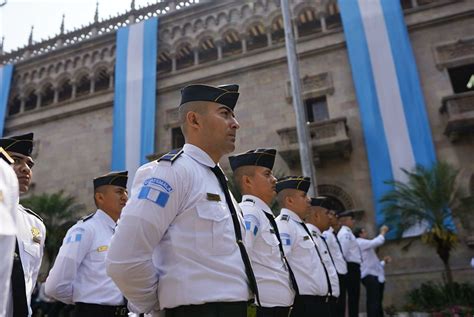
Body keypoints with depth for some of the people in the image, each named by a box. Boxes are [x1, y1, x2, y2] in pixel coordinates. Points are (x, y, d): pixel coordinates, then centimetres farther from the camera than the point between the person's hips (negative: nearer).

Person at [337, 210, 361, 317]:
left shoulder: (346, 233, 20)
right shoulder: (346, 233, -12)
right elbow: (343, 253, -21)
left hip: (352, 267, 10)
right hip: (352, 267, -10)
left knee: (353, 296, 11)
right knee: (353, 295, -8)